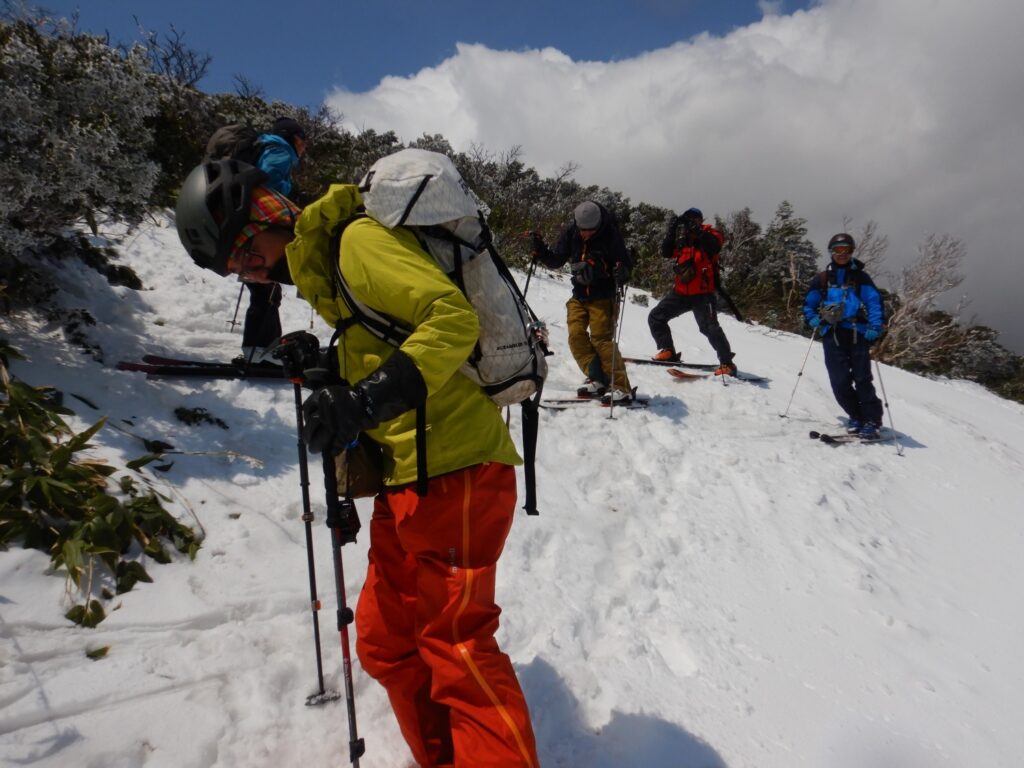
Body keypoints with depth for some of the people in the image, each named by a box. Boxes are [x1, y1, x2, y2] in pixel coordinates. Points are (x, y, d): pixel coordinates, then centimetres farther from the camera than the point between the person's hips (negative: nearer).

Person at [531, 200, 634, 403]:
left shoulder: (610, 235, -14)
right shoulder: (570, 234, -3)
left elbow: (625, 263, -9)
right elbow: (556, 261, 4)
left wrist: (622, 272, -31)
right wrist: (541, 251, -15)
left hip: (603, 296, -5)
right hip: (579, 296, 5)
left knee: (601, 339, -12)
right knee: (576, 335, -6)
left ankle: (621, 387, -7)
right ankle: (597, 379, 5)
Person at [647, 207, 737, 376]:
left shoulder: (710, 235, -1)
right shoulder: (682, 241, 12)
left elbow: (714, 245, -24)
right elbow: (666, 252, -1)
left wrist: (696, 230, -31)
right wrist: (671, 231, -13)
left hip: (702, 294, -6)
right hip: (681, 292, 6)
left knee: (710, 327, -19)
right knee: (656, 317, 6)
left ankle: (727, 364, -11)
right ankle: (668, 352, 16)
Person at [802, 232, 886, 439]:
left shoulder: (861, 277, 9)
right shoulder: (822, 278, 15)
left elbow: (874, 302, 2)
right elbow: (809, 304, 22)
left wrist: (875, 326, -13)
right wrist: (813, 319, 2)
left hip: (857, 333, -2)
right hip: (832, 335, 2)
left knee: (862, 379, -7)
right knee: (839, 381, -4)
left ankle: (871, 421, -1)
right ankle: (856, 416, 13)